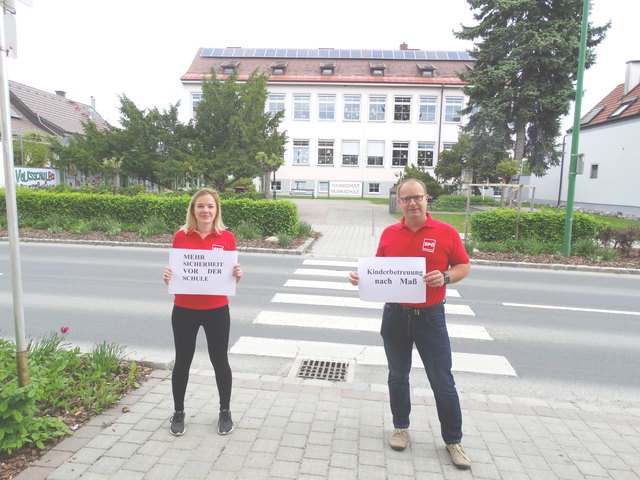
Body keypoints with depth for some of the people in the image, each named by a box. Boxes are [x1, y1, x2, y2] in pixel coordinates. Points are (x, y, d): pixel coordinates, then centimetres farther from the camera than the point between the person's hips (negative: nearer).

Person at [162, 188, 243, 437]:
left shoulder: (227, 237, -4)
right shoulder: (181, 236, -3)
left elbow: (232, 273, 3)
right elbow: (174, 269, 6)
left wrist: (237, 274, -19)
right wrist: (167, 276, -16)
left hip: (217, 310, 0)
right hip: (184, 310, 1)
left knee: (220, 361, 12)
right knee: (182, 361, 13)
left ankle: (225, 412, 32)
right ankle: (178, 413, 34)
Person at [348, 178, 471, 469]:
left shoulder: (446, 233, -7)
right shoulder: (389, 234, 1)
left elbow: (463, 267, 0)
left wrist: (446, 277, -19)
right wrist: (362, 277, -8)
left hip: (430, 317, -2)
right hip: (395, 316, 3)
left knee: (443, 382, 5)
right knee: (398, 376, 17)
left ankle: (453, 441, 23)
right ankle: (400, 428, 36)